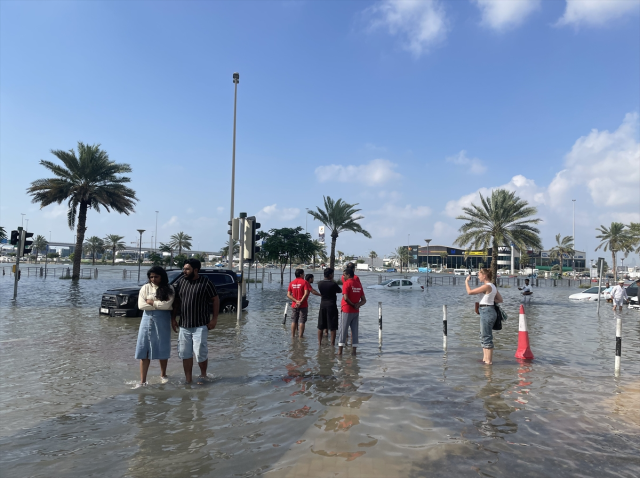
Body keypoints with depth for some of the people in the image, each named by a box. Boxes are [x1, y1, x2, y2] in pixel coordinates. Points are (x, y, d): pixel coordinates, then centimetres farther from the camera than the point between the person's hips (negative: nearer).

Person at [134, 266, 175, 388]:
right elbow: (141, 305, -6)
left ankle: (163, 375, 31)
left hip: (163, 321, -1)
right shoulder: (145, 288, 4)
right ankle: (142, 381, 6)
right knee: (144, 351, 0)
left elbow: (167, 305, -14)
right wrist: (160, 305, -9)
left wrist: (151, 302, -7)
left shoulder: (169, 289, 0)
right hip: (147, 319, 1)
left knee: (163, 349, 10)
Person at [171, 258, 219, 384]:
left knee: (200, 352, -3)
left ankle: (203, 374, 25)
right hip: (184, 324, 5)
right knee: (185, 354, 9)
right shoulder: (180, 281, 3)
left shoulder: (206, 283, -11)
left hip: (200, 325, -5)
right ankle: (188, 380, 23)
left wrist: (214, 319, -8)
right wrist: (173, 318, 8)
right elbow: (176, 301, 11)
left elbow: (216, 300, -5)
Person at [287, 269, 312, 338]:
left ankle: (292, 336, 16)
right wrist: (301, 302, -15)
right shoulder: (304, 282, -8)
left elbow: (288, 295, 0)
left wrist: (296, 301, -7)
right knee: (302, 322, 2)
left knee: (294, 321, 12)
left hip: (294, 305, 5)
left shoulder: (292, 283, 7)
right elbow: (306, 293, -20)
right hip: (303, 305, -5)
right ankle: (300, 337, 4)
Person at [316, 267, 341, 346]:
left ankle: (319, 342, 17)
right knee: (332, 326, 3)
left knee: (320, 326, 13)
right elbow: (340, 291, 1)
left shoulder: (320, 283, -1)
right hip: (332, 305, -5)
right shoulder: (333, 284, -15)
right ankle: (332, 343, 6)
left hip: (322, 305, 5)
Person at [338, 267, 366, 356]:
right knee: (354, 330, 10)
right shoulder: (359, 284, 11)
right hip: (356, 312, 6)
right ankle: (353, 351, 10)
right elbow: (364, 300, 8)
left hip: (347, 310, -6)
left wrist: (353, 305, -9)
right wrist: (358, 305, -8)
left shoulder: (346, 283, -10)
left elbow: (345, 298, -21)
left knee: (342, 329, 2)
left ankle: (340, 350, 3)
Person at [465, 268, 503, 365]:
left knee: (486, 337, -3)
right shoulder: (493, 286, 12)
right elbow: (500, 300, 18)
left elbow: (470, 292, -16)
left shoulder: (487, 286, -17)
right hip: (487, 311, 10)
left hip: (486, 311, -10)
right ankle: (485, 359, 25)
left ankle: (489, 360, 3)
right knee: (483, 336, 17)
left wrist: (466, 281, -3)